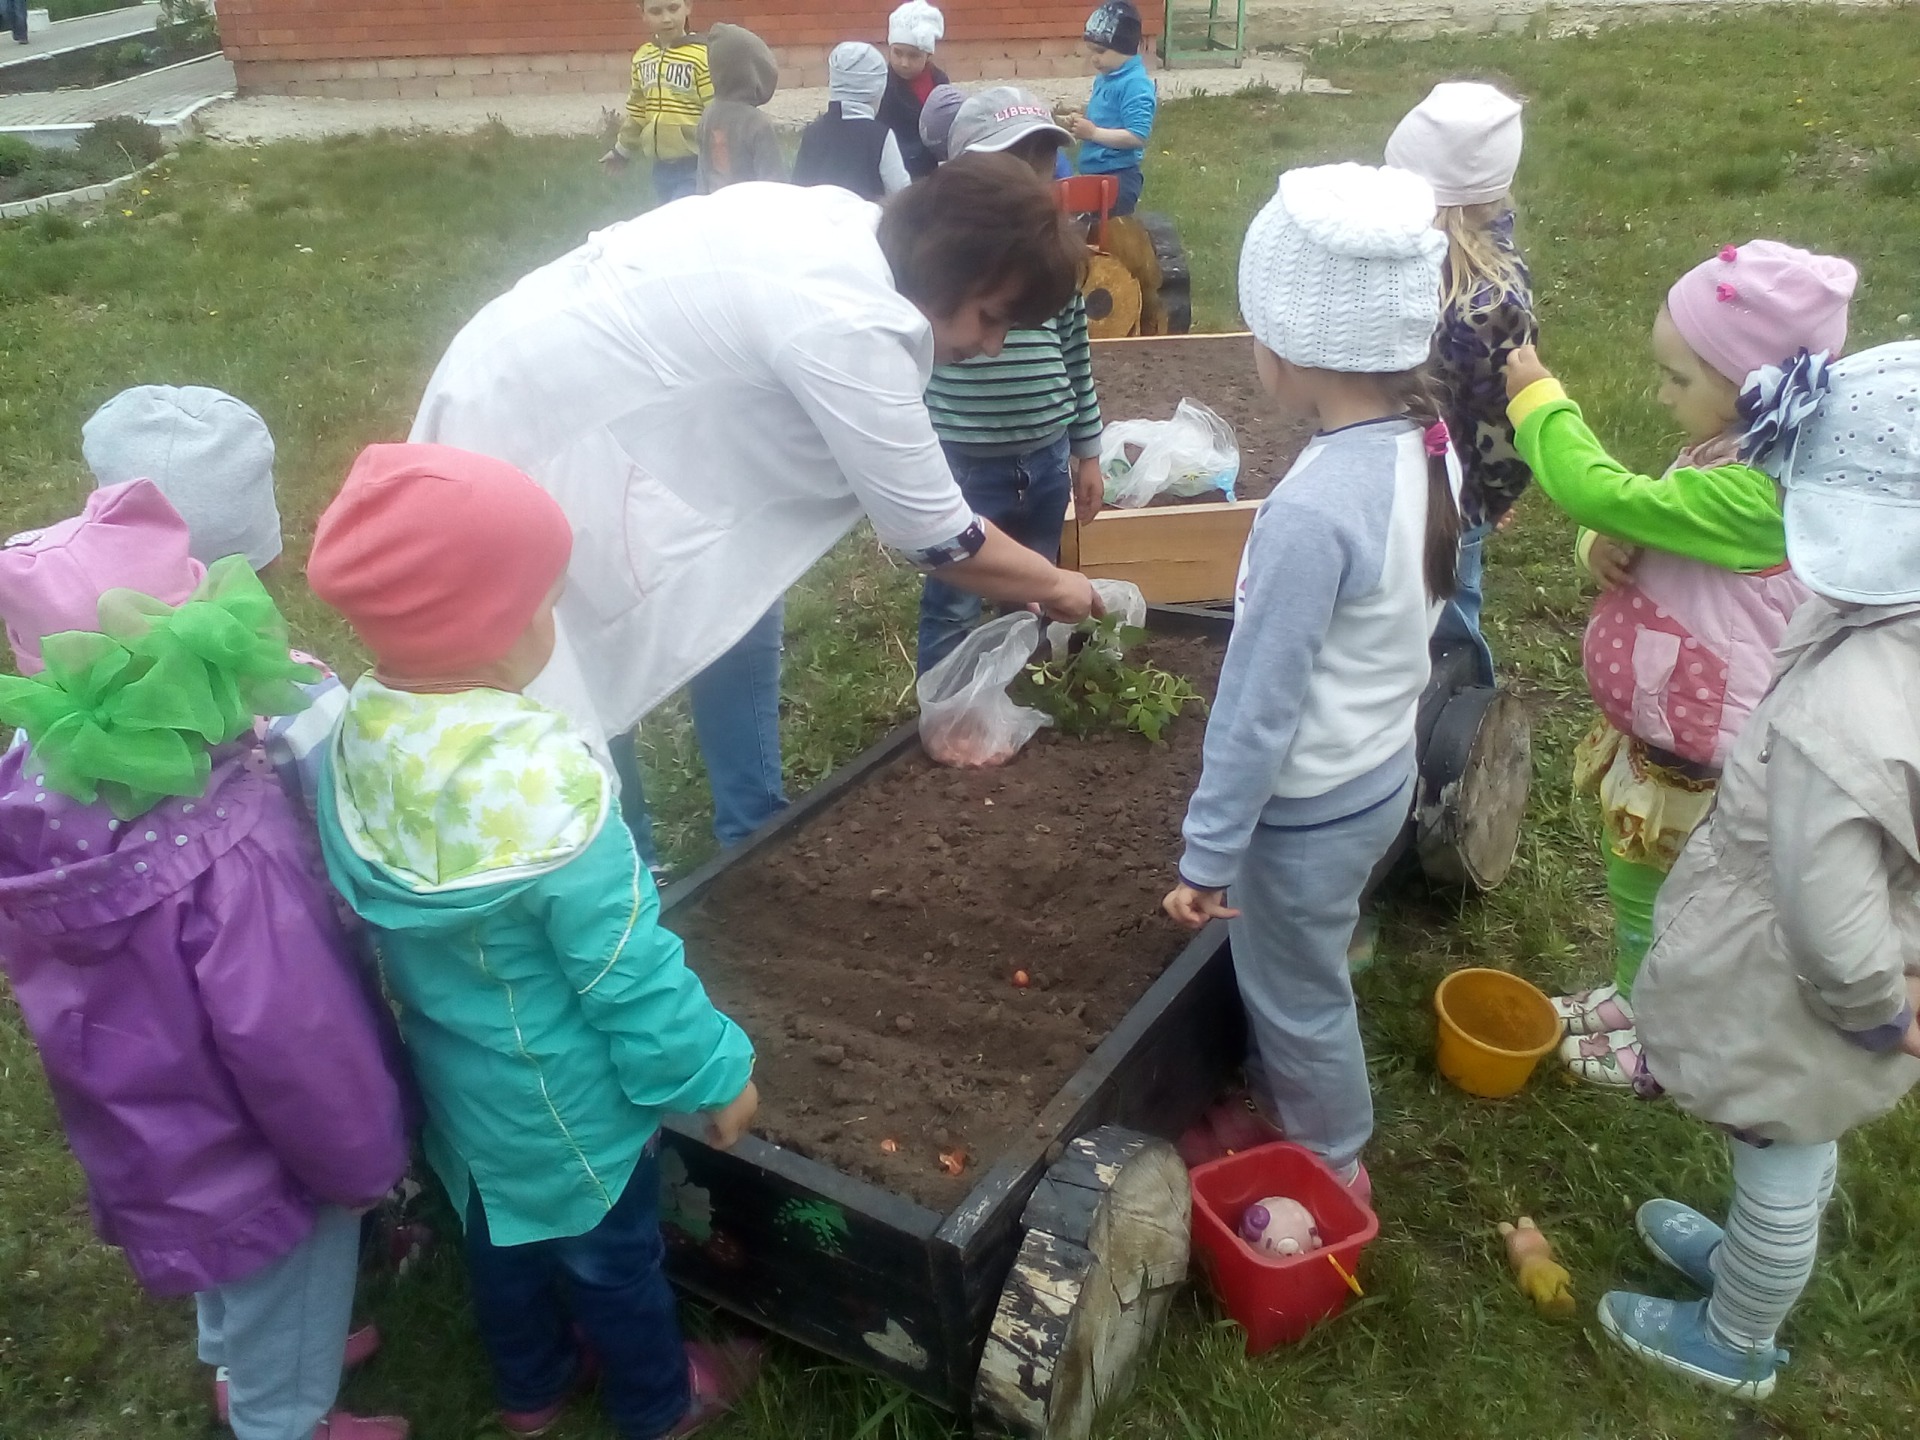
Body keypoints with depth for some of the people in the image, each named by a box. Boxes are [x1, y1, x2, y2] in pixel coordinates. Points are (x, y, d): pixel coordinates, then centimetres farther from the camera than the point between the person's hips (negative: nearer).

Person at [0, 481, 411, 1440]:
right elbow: (295, 1041, -30)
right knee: (286, 1304, 23)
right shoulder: (226, 852, -40)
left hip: (150, 1134, 7)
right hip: (247, 1155, -7)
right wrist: (367, 1159, -13)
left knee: (236, 1291, 35)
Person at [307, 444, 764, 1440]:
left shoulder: (357, 733, -18)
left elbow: (364, 911, -3)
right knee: (610, 1251, 21)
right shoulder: (542, 787, -38)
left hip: (453, 1073, 6)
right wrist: (714, 1073, -12)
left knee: (503, 1232, 30)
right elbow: (630, 972, -28)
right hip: (565, 1095, -6)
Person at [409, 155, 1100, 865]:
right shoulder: (849, 326, -29)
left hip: (559, 390, 10)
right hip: (528, 433, -10)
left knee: (737, 609, 14)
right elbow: (935, 536, -19)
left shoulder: (844, 224, -1)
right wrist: (1056, 588, -3)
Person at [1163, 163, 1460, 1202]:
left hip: (1308, 806, -8)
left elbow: (1260, 706, -26)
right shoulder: (1429, 444, -7)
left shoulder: (1312, 511, -33)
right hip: (1383, 766, 8)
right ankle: (1281, 1106, 51)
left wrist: (1208, 855, -15)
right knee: (1291, 976, 28)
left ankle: (1330, 1167, 41)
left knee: (1297, 993, 17)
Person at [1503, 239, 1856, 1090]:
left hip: (1695, 752, -9)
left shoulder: (1757, 493, -32)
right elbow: (1639, 517, 11)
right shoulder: (1730, 451, -1)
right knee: (1634, 879, 26)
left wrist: (1537, 396, -20)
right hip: (1660, 724, 9)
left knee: (1658, 896, 13)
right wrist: (1609, 548, -14)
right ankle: (1634, 996, 49)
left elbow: (1602, 494, -33)